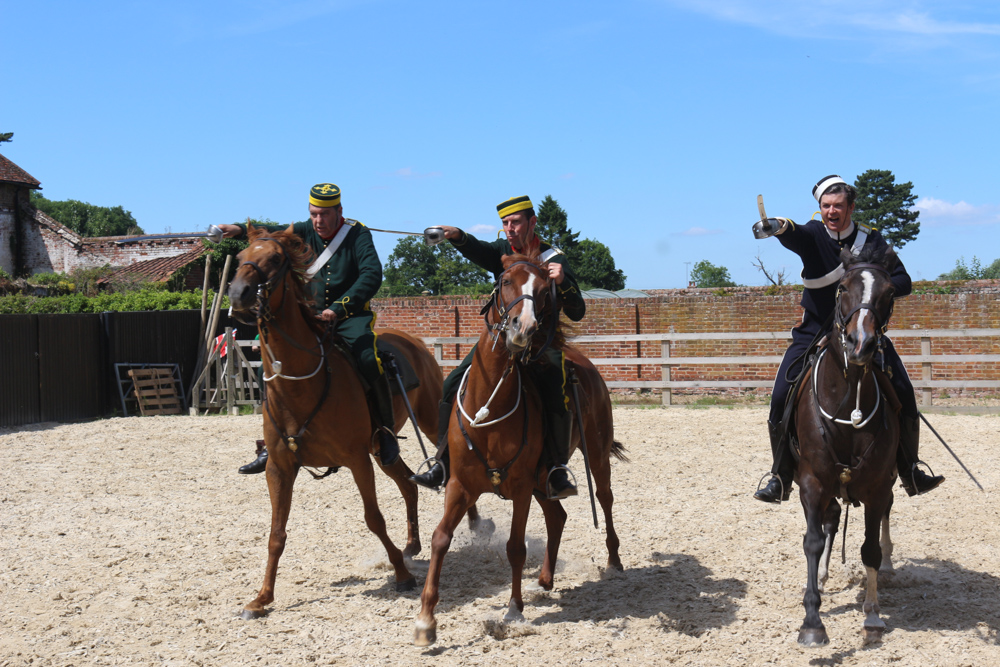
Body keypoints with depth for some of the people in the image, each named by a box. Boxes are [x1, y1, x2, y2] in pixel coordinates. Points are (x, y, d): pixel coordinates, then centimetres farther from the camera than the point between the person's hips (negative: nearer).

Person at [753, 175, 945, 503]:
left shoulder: (871, 239, 0)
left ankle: (910, 472, 11)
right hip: (814, 332, -1)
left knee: (903, 395, -8)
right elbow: (795, 235, -30)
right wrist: (781, 227, -55)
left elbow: (903, 282, -1)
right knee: (782, 398, -15)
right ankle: (780, 477, 0)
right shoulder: (812, 235, -5)